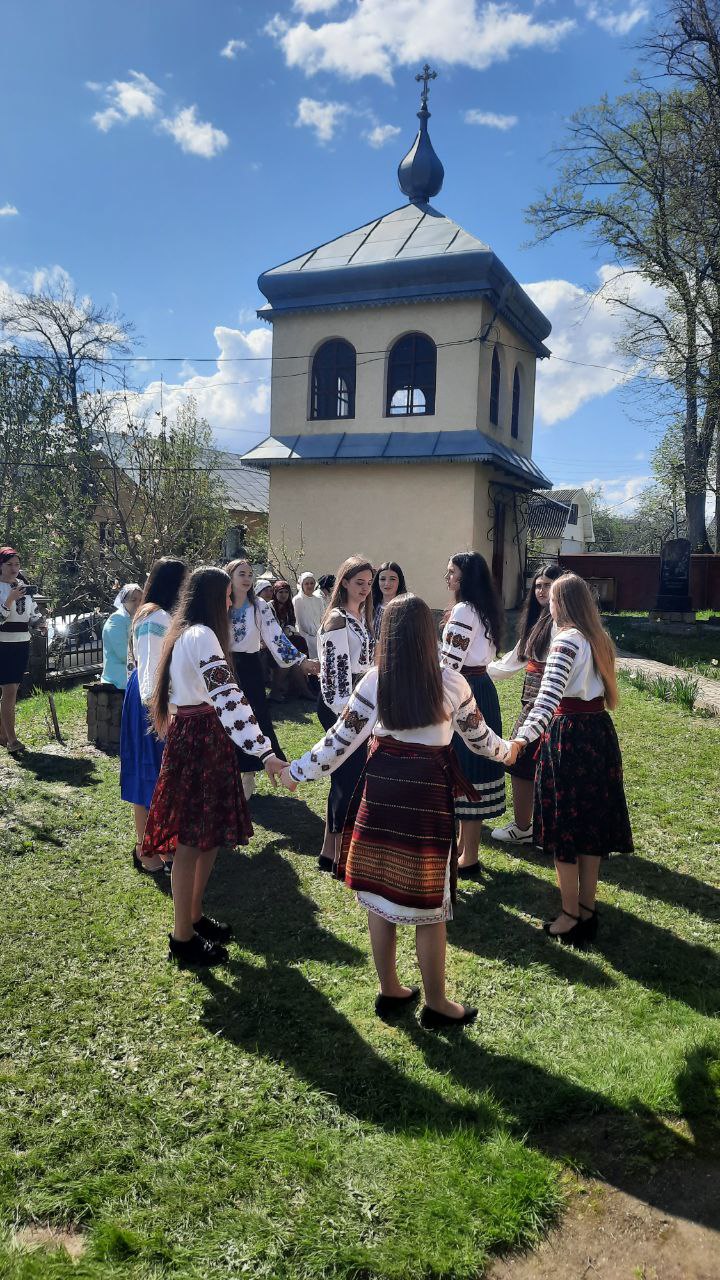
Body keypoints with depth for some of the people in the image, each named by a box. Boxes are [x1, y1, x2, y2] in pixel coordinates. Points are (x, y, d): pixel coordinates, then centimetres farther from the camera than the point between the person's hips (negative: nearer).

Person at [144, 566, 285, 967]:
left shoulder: (186, 633, 15)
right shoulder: (202, 636, -18)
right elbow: (228, 697, -30)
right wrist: (264, 752, -36)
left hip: (194, 735, 10)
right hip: (199, 741, -10)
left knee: (209, 836, 18)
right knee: (192, 842, 0)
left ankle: (195, 916, 32)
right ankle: (183, 939, 13)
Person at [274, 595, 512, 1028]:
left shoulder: (374, 682, -5)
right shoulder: (452, 682, -6)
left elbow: (340, 741, -2)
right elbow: (479, 737, 7)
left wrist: (296, 771, 12)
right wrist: (507, 750, 29)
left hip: (381, 788, 2)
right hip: (429, 792, -2)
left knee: (380, 895, 15)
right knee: (427, 902, 10)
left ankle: (390, 991, 31)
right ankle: (436, 1004, 24)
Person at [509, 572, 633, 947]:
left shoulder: (567, 640, -17)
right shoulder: (598, 639, 7)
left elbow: (549, 697, -31)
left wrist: (522, 739, -41)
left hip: (568, 735, -8)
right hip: (599, 733, 8)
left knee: (563, 825, 4)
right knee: (591, 821, 14)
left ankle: (570, 915, 14)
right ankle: (587, 909, 25)